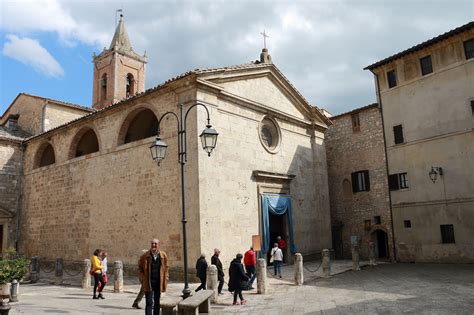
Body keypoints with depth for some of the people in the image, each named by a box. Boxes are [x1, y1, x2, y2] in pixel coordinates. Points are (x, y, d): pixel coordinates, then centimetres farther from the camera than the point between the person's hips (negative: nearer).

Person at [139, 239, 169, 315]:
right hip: (148, 283, -2)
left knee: (157, 302, 13)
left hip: (159, 283, 2)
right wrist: (143, 279, -3)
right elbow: (140, 268, 6)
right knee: (149, 303, -6)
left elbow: (166, 268, 6)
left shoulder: (163, 255, -1)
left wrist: (165, 281, 0)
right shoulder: (145, 256, -4)